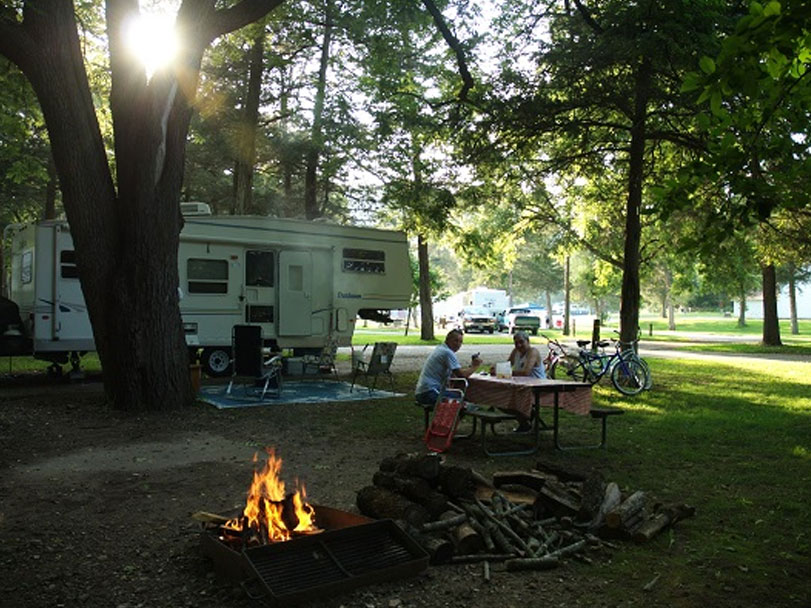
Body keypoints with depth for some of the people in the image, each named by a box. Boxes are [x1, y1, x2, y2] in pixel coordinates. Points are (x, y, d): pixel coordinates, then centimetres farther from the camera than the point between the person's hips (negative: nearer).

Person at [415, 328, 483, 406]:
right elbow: (461, 374, -18)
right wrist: (475, 367, -3)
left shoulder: (440, 349, 17)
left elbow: (455, 372, 19)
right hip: (429, 393, -11)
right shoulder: (447, 352, -13)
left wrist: (471, 367, 7)